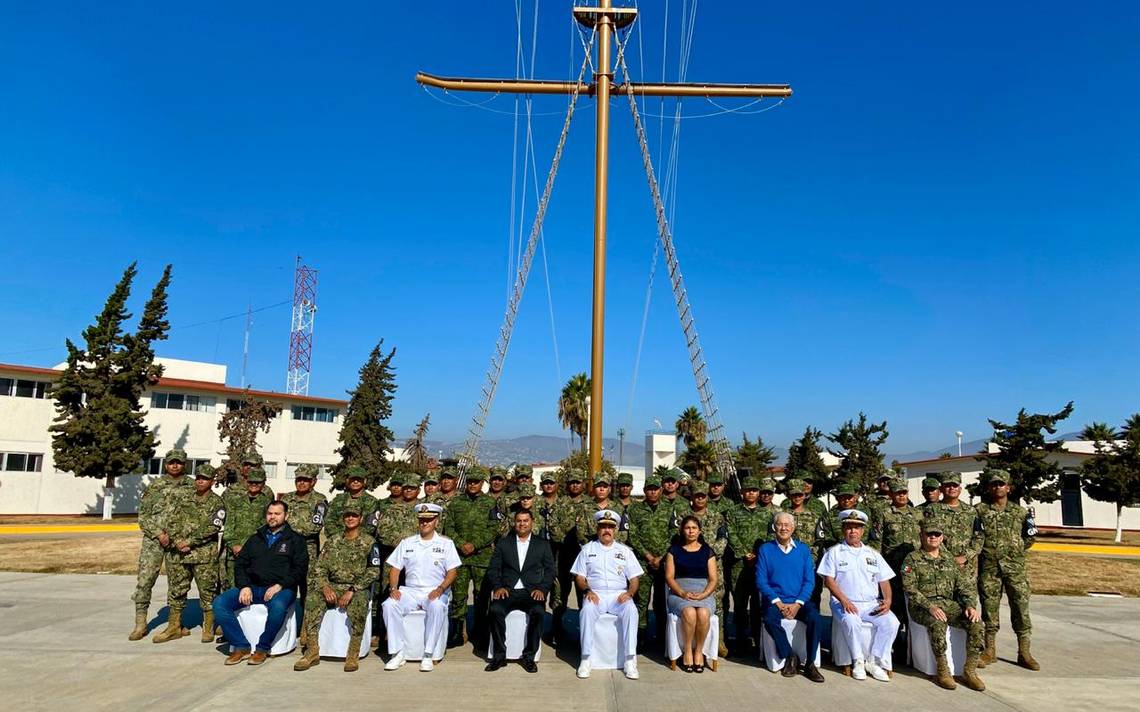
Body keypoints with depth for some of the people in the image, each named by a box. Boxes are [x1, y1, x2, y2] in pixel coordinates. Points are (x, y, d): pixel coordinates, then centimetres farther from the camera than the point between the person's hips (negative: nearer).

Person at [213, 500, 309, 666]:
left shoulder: (295, 540, 11)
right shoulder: (255, 539, 23)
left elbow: (300, 568, 0)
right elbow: (240, 564, 14)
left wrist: (280, 585, -14)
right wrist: (244, 586, -4)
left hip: (280, 588, -4)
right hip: (253, 587, 4)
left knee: (278, 606, -38)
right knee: (219, 603, -18)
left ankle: (262, 648, -17)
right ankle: (241, 646, -11)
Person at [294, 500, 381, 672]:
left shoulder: (369, 543, 2)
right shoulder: (332, 542, 14)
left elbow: (373, 572, -7)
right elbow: (319, 568, 9)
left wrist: (352, 590, -17)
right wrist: (325, 587, -12)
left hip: (358, 589, -4)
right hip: (333, 587, 4)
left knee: (359, 603, -37)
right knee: (312, 599, -26)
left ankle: (353, 655, -24)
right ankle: (312, 652, -18)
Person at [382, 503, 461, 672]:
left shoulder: (446, 543, 7)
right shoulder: (407, 543, 15)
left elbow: (452, 572, 0)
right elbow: (395, 569, 12)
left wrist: (440, 589, -17)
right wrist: (393, 587, -6)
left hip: (435, 592, -3)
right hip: (410, 591, 3)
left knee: (437, 607, -36)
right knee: (389, 605, -25)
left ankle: (428, 656, -27)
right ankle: (398, 654, -19)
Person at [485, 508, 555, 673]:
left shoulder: (543, 544, 14)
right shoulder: (503, 543, 16)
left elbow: (550, 571, 7)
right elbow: (493, 569, 10)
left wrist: (542, 589, -9)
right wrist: (498, 587, -8)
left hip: (532, 591, -1)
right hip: (507, 591, 1)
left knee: (538, 611, -32)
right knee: (495, 610, -30)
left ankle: (529, 656, -16)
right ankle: (499, 656, -15)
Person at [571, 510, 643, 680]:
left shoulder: (625, 551, 16)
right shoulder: (588, 549, 14)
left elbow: (634, 579, 12)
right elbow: (579, 577, 8)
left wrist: (629, 593, -9)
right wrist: (587, 591, -11)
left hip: (619, 594, 1)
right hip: (595, 594, -1)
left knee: (631, 610, -31)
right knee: (587, 611, -33)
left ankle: (630, 661, -26)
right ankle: (586, 659, -24)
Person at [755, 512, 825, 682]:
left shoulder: (803, 549, 9)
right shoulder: (765, 549, 5)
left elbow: (809, 581, 4)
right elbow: (761, 581, 0)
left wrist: (797, 604, -11)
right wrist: (778, 603, -12)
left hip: (799, 602, 1)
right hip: (775, 601, -1)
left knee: (814, 616, -28)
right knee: (770, 618, -32)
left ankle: (810, 664, -14)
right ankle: (790, 657, -13)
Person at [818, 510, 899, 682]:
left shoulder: (873, 554, 19)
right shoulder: (834, 552, 8)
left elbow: (884, 581, 15)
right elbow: (828, 580, -2)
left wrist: (887, 600, -5)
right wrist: (844, 600, -16)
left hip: (872, 604, 4)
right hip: (844, 603, -3)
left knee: (891, 621, -24)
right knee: (852, 621, -35)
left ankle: (874, 661, -12)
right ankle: (858, 661, -14)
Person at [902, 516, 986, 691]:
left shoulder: (949, 560, 19)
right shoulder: (912, 559, 3)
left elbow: (965, 586, 14)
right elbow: (910, 589, -7)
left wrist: (970, 605, -7)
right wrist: (930, 606, -22)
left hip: (949, 604, 5)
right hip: (921, 606, -5)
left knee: (976, 622, -21)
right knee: (938, 623, -36)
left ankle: (970, 671, -11)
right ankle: (942, 671, -21)